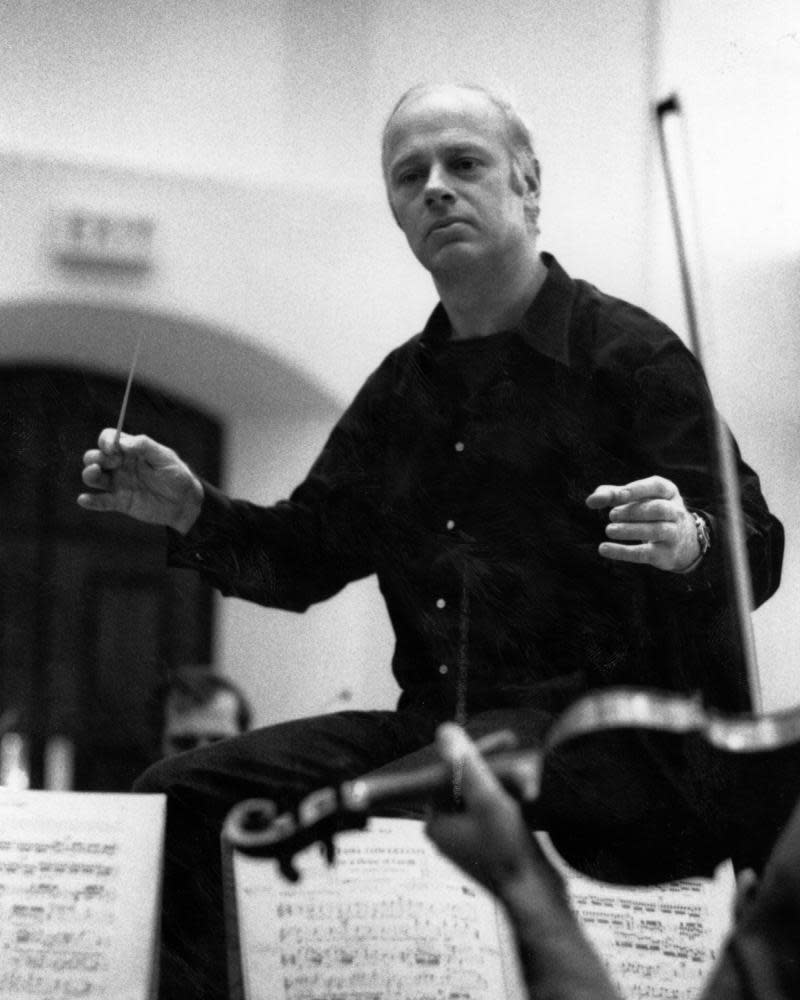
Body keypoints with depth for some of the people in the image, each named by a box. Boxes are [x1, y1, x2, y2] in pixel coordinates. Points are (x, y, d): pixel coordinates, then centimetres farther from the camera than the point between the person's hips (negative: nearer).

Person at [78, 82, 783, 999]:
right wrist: (190, 510, 6)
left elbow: (757, 544, -10)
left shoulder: (628, 353, -2)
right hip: (440, 719, 7)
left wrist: (690, 545, -33)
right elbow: (303, 553, 24)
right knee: (181, 799, -10)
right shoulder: (404, 386, 19)